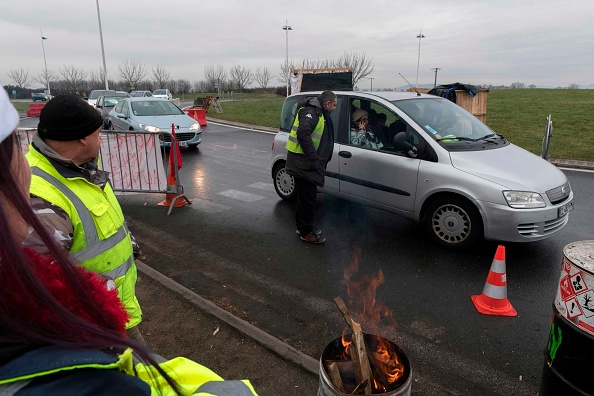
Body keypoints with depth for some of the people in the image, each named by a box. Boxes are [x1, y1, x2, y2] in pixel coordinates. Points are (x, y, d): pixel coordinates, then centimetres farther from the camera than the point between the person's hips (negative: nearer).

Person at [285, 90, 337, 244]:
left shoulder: (319, 113, 19)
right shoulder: (310, 111, -15)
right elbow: (303, 134, -30)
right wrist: (314, 158, -29)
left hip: (306, 163, 11)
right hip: (302, 162, -10)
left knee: (305, 195, 19)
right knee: (307, 197, -3)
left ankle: (302, 226, 33)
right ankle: (306, 232, 8)